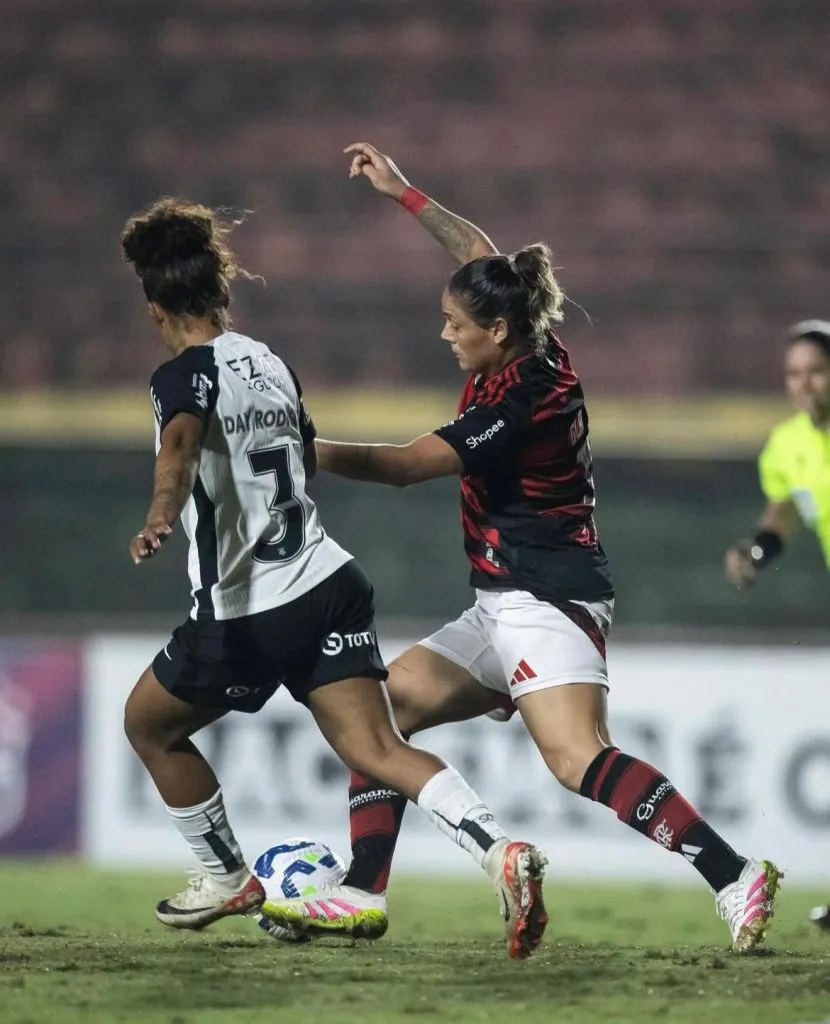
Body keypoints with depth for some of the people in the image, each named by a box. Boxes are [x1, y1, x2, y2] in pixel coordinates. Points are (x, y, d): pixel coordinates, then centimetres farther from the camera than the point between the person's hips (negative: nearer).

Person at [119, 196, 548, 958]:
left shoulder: (183, 374, -9)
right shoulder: (271, 364, 13)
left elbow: (180, 445, -33)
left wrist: (162, 515, -52)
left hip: (246, 614, -6)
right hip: (330, 585, 6)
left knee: (148, 724, 19)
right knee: (376, 749, -3)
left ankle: (226, 879, 30)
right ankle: (501, 852, -26)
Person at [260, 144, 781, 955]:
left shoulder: (524, 399, -19)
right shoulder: (534, 357, 6)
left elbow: (405, 464, -18)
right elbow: (482, 257, 23)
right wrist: (402, 193, 26)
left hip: (548, 605, -11)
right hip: (505, 611, 11)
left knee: (578, 759, -26)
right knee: (381, 706, 9)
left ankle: (735, 879, -31)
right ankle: (363, 893, 10)